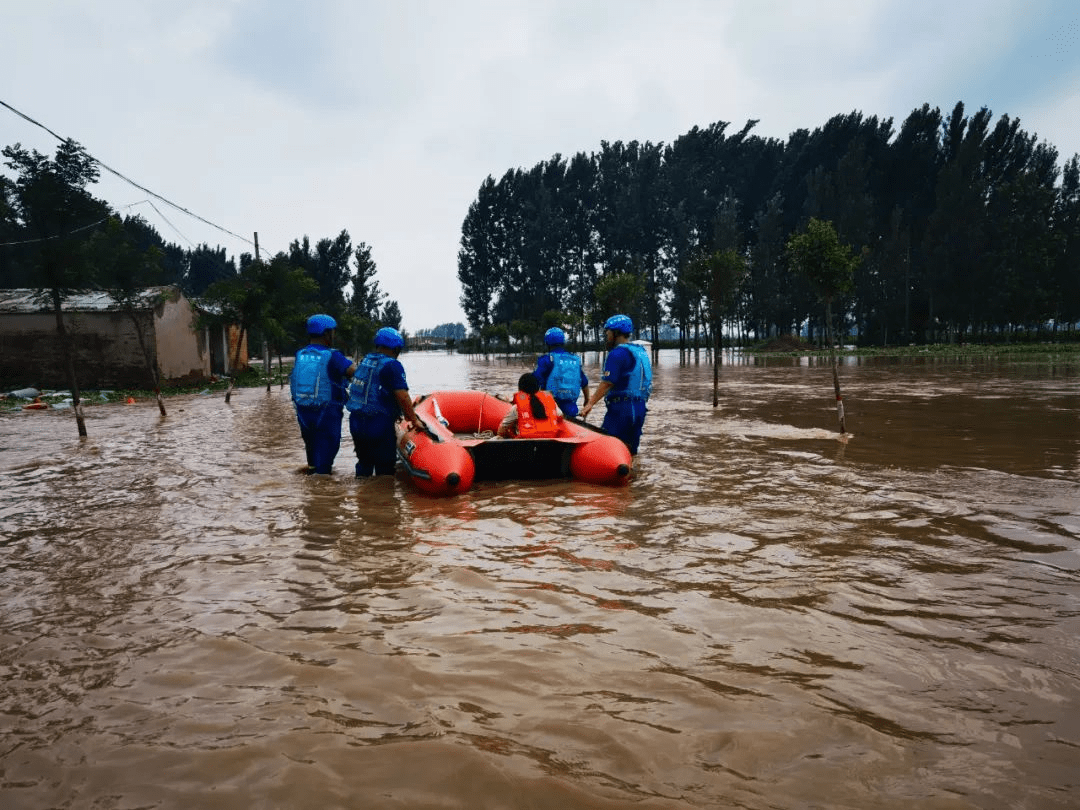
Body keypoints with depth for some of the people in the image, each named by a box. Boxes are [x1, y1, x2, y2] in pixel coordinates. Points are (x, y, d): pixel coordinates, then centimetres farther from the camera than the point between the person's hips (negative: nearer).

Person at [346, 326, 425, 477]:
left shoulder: (365, 361, 10)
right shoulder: (392, 365, -13)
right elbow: (402, 396, -19)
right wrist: (414, 420, -9)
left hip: (355, 423, 7)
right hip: (379, 425, -7)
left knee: (364, 463, 22)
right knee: (384, 468, 6)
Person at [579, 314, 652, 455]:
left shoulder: (618, 353, -11)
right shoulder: (641, 352, 18)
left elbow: (607, 383, -18)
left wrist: (590, 403, -17)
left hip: (622, 408, -9)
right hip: (640, 408, 9)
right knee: (629, 451, 12)